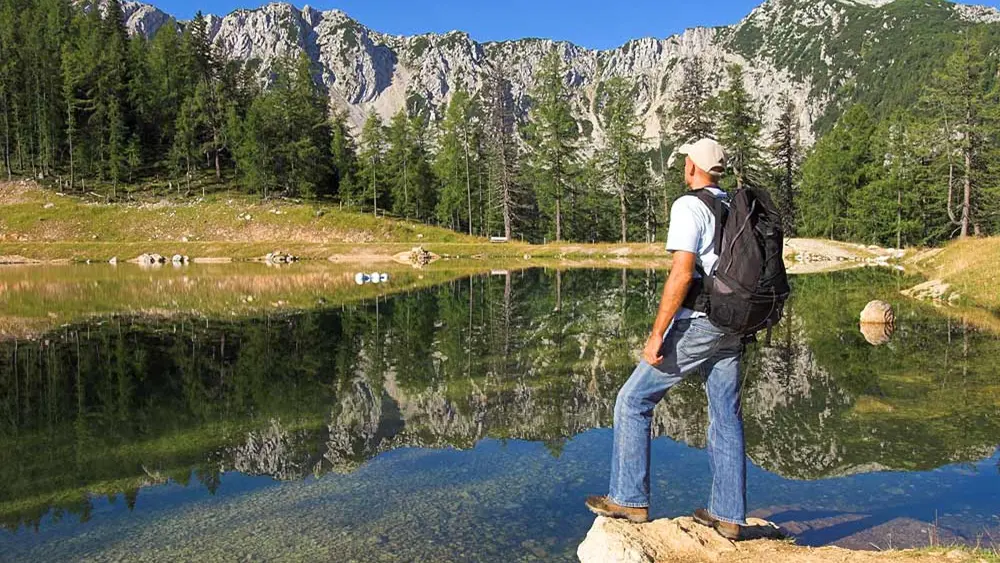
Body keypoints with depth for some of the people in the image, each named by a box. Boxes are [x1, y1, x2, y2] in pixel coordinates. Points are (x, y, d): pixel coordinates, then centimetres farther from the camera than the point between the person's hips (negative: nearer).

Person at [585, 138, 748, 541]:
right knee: (727, 418, 11)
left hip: (695, 325, -8)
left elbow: (682, 274, -21)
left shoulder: (688, 206, -12)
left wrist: (657, 334, -19)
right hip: (732, 327, 8)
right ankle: (728, 515, 17)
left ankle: (630, 500, 7)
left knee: (634, 402, 2)